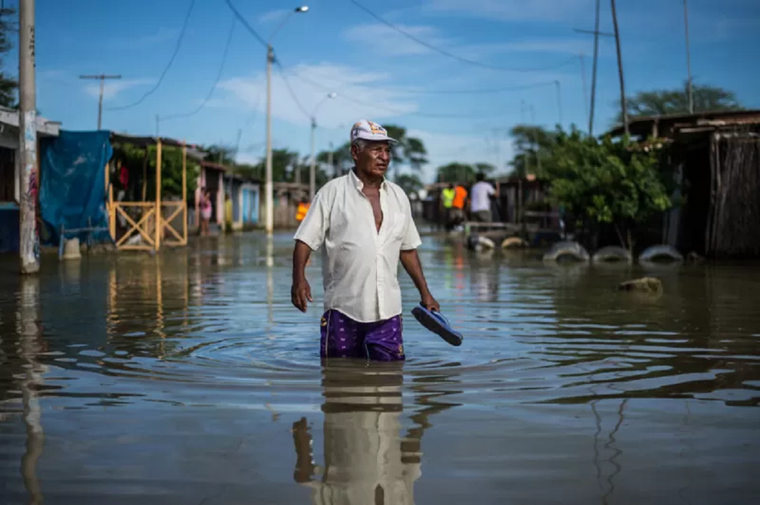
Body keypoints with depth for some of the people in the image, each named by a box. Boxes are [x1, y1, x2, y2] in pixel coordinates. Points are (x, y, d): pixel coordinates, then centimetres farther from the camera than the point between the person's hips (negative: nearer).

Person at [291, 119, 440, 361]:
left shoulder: (398, 196, 12)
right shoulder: (332, 192, -2)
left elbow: (408, 249, 19)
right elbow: (305, 239, -5)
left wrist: (425, 293, 17)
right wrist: (299, 278, -21)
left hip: (388, 309, 3)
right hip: (343, 308, -3)